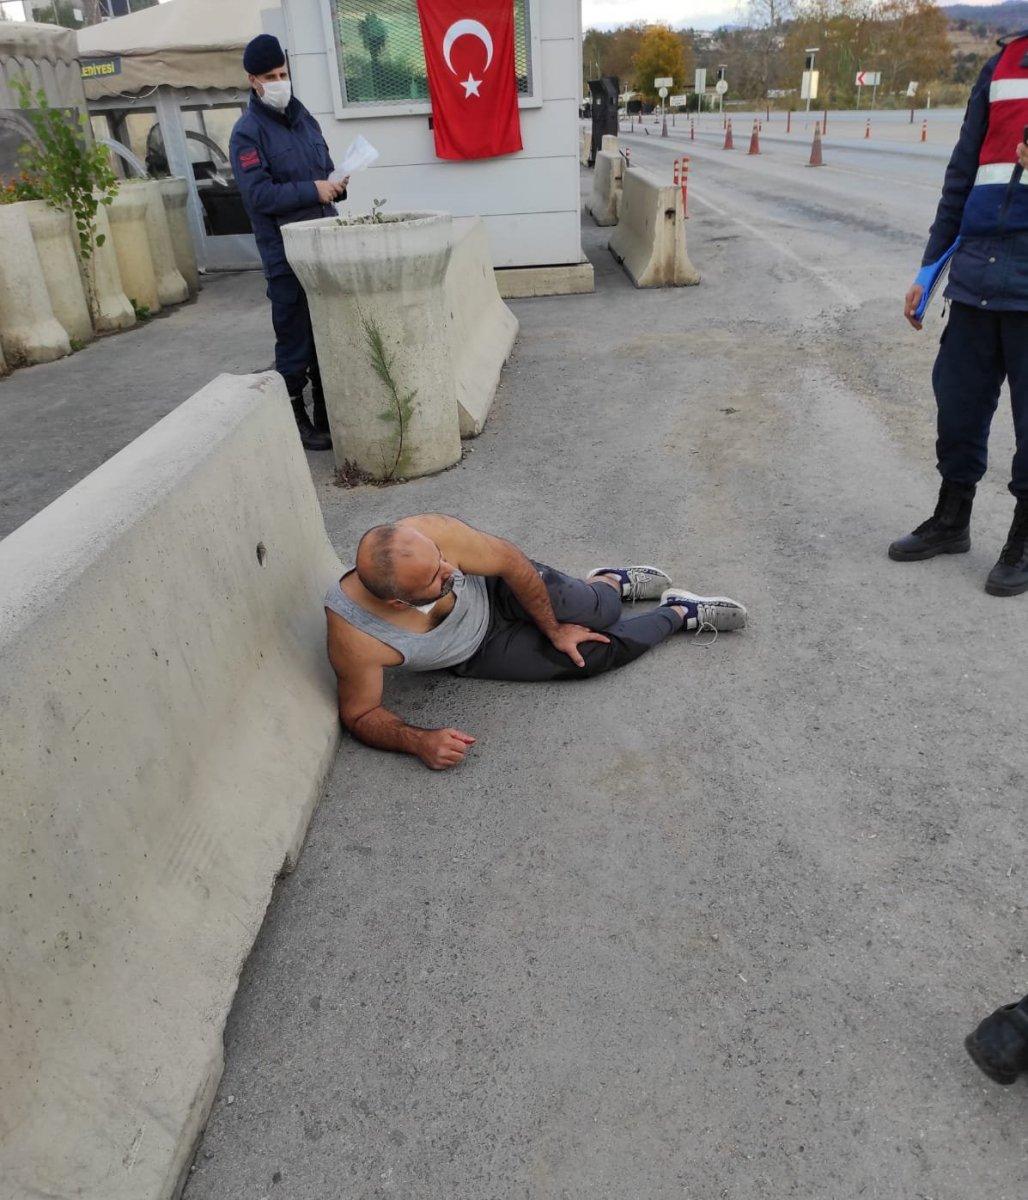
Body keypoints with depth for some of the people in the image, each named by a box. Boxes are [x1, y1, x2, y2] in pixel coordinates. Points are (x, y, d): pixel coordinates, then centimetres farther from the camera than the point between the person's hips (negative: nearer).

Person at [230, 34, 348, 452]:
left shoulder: (303, 118, 16)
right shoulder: (247, 133, -6)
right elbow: (258, 194, -16)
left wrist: (336, 186, 0)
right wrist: (312, 190, -19)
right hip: (286, 256, -7)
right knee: (295, 340, -2)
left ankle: (327, 414, 24)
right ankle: (297, 421, 10)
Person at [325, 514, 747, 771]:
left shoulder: (433, 534, -36)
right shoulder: (353, 638, -38)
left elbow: (512, 562, -19)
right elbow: (360, 713, -19)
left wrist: (554, 629, -7)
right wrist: (420, 742, -37)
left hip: (495, 591, 1)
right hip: (475, 653, -1)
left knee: (597, 614, -11)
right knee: (590, 654, -5)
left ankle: (609, 583, 26)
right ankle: (677, 613, 21)